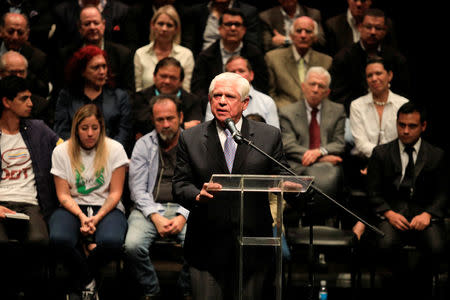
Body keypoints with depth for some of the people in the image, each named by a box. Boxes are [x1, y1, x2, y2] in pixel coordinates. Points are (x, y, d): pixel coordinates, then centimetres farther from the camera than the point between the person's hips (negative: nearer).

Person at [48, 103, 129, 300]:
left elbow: (115, 193, -1)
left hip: (106, 208, 0)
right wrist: (82, 217, -18)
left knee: (111, 241, -36)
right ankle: (88, 282, -6)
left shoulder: (114, 149, 1)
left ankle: (79, 282, -4)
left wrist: (96, 218, -16)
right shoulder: (62, 151, 3)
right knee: (59, 239, -35)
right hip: (73, 208, 1)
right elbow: (63, 195, 0)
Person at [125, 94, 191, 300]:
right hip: (149, 208, 1)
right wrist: (156, 217, -12)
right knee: (133, 245, -29)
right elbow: (138, 190, 4)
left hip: (185, 208, -1)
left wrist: (183, 217, -13)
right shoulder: (143, 145, 10)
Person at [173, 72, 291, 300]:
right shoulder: (190, 139, 6)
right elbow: (179, 184, 4)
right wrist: (197, 196, -18)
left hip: (252, 245, 0)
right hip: (207, 245, 0)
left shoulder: (269, 136, 6)